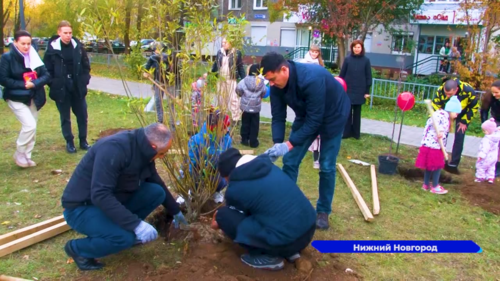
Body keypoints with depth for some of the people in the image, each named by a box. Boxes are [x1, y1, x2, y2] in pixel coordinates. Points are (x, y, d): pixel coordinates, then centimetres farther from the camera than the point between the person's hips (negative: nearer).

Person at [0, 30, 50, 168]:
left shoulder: (34, 57, 3)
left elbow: (46, 75, -2)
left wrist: (34, 83, -19)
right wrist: (23, 85, -20)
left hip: (32, 98, 5)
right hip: (16, 98, -5)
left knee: (31, 127, 10)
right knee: (30, 125, -17)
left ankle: (26, 156, 25)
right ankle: (19, 154, 5)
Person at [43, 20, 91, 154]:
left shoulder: (78, 46, -2)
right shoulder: (52, 48, -7)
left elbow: (86, 65, 7)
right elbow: (47, 69, -2)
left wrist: (84, 81, -1)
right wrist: (53, 84, -7)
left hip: (78, 88, 2)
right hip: (61, 89, -2)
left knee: (82, 115, 9)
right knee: (65, 117, 8)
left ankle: (83, 140, 24)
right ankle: (69, 142, 19)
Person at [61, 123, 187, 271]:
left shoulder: (143, 151, -3)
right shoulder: (114, 148, -30)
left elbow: (158, 184, 13)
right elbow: (100, 195, -37)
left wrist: (175, 211, 22)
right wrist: (136, 224, -37)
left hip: (114, 201, 8)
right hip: (82, 207, -8)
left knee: (156, 192, -7)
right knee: (125, 237, -30)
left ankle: (123, 229, 9)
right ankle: (76, 248, -2)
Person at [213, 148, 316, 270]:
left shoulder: (235, 189, -7)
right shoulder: (267, 166, 13)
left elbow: (233, 215, 13)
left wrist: (220, 223, 37)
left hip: (284, 240, -8)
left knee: (224, 215, 1)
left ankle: (268, 257, 3)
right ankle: (290, 251, 20)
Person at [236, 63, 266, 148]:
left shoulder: (244, 81, -12)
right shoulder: (261, 83, -6)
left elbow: (238, 91, -9)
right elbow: (264, 94, 4)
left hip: (245, 106, 0)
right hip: (256, 107, 1)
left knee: (245, 123, 12)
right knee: (254, 124, 8)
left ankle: (245, 139, 17)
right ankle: (253, 141, 10)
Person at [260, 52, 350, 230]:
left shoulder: (312, 79, -40)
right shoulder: (277, 85, -20)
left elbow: (315, 120, -37)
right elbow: (278, 117, -13)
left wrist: (289, 144, -39)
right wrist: (277, 143, -27)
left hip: (332, 116, -5)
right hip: (306, 115, 6)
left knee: (326, 166, -2)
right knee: (290, 161, 0)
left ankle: (323, 211, 16)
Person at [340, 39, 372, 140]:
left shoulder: (366, 60, 1)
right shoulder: (347, 59, 1)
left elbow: (368, 77, 2)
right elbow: (342, 75, 3)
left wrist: (367, 91, -1)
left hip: (360, 91, 0)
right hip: (348, 90, 0)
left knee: (357, 112, 9)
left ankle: (356, 133, 17)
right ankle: (346, 132, 11)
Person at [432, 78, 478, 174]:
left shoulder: (468, 91, -35)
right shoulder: (440, 90, -33)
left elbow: (474, 107, -17)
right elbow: (435, 105, -19)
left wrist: (464, 121, -15)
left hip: (463, 114, -2)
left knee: (459, 138, -7)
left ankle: (453, 164, -1)